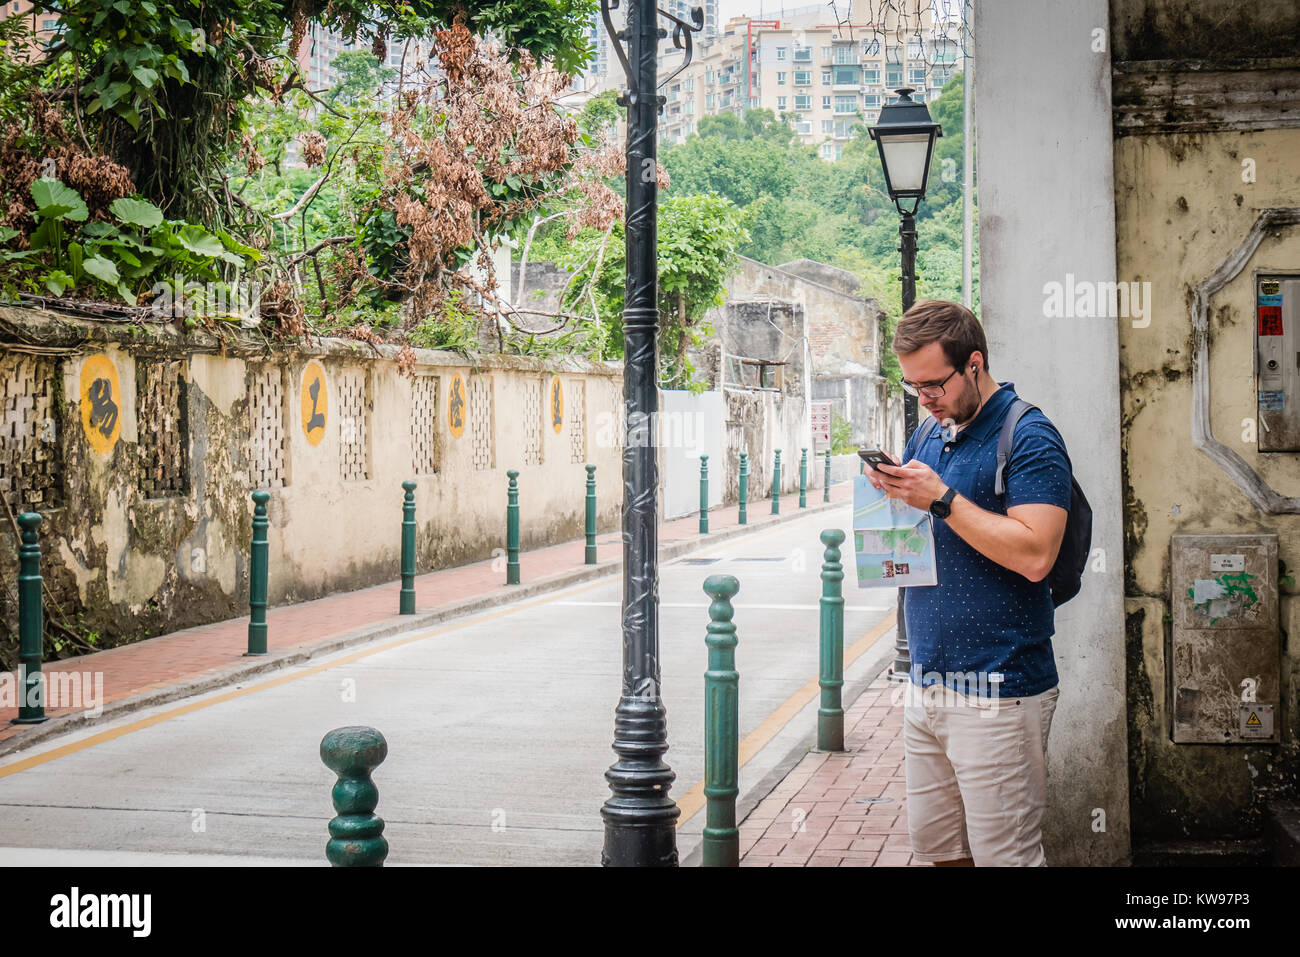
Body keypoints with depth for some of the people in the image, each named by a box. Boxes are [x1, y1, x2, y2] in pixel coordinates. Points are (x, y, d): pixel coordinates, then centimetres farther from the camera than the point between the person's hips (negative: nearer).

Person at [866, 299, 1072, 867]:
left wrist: (940, 498, -19)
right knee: (934, 845, 13)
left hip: (996, 695, -8)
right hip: (927, 686, 8)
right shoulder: (927, 436, 15)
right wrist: (889, 495, -1)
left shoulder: (1029, 437, -9)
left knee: (1003, 856, -2)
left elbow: (1034, 555, -21)